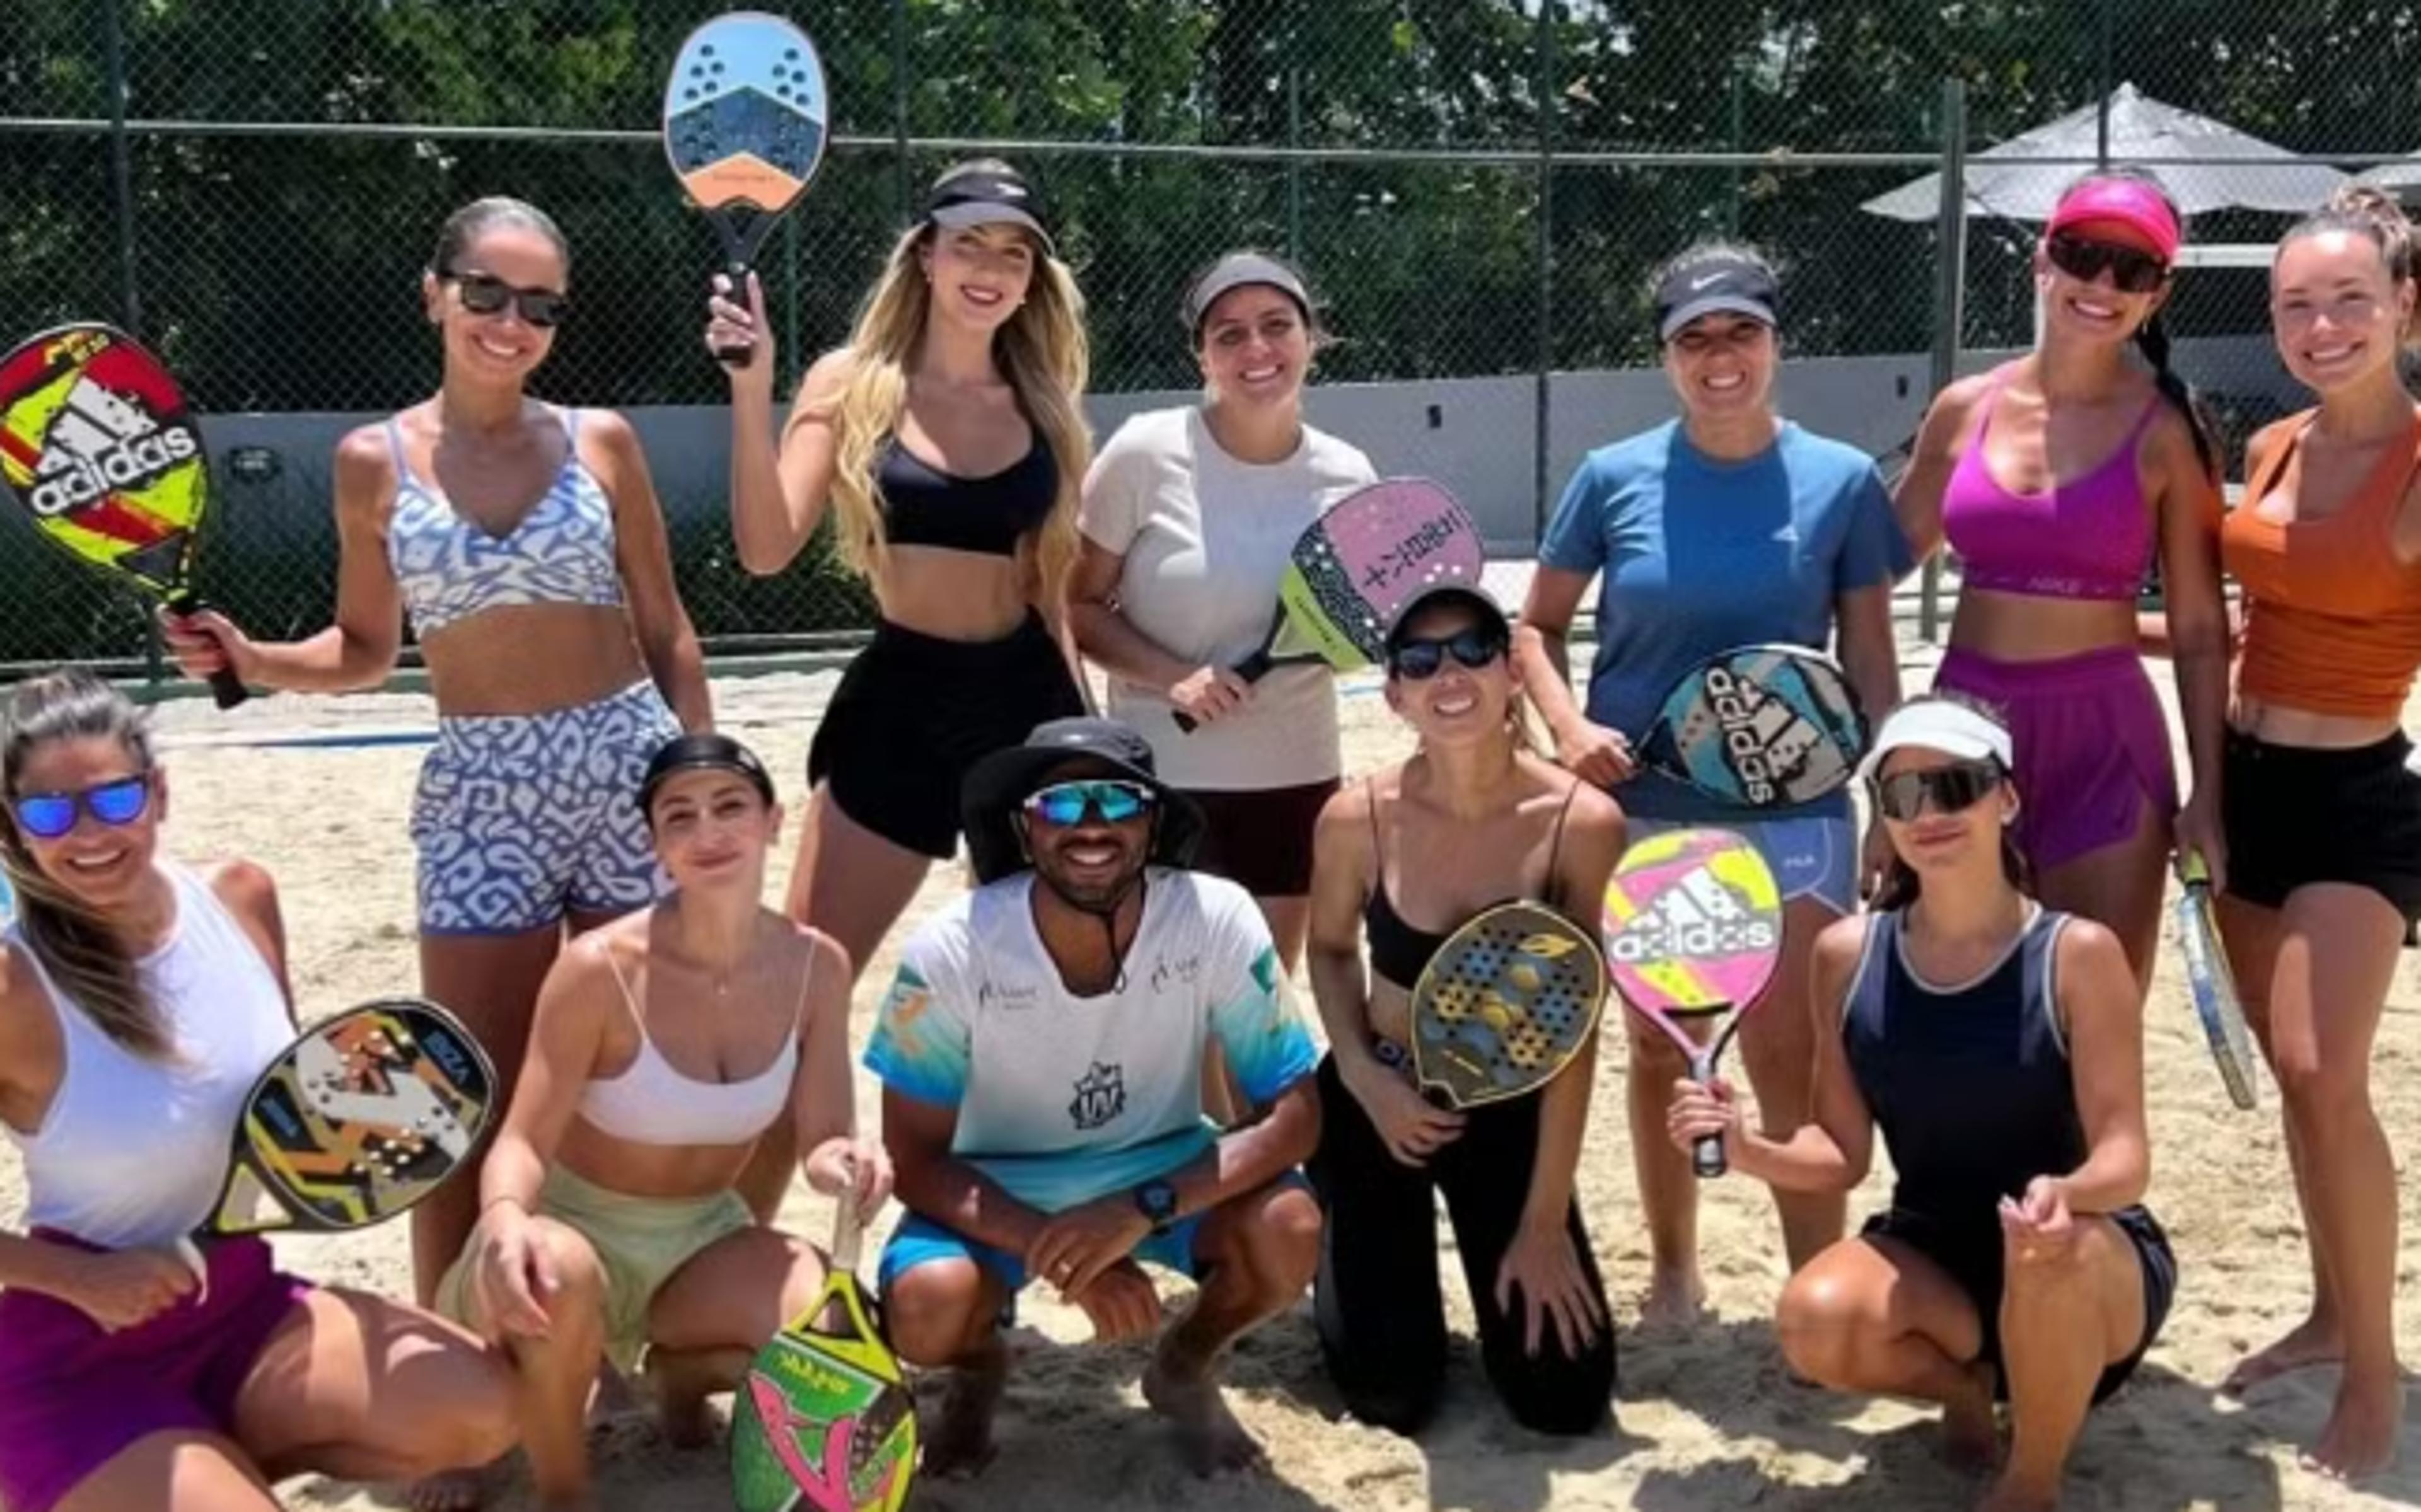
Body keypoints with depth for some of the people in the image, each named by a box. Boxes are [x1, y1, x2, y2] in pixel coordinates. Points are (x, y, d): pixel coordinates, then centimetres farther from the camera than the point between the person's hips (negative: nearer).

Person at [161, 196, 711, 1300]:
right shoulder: (375, 460, 2)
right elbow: (365, 650, 9)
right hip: (482, 791, 0)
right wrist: (252, 662, -9)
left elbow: (666, 631, 7)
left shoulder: (602, 441, 2)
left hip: (631, 765, 1)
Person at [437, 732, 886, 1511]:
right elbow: (523, 1144, -21)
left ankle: (682, 1372, 11)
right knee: (553, 1281, -40)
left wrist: (844, 1163, -35)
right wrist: (505, 1221, -45)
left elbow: (821, 1141, -9)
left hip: (704, 1235, 4)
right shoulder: (600, 967, -22)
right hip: (581, 1226, -3)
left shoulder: (816, 965, -10)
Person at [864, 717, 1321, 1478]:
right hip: (997, 1188, -1)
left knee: (1286, 1233, -28)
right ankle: (980, 1369, 10)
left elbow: (1293, 1111, -20)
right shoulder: (949, 952, -24)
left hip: (1164, 1171, 1)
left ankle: (1184, 1369, 8)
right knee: (925, 1307, -31)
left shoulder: (1219, 921, -23)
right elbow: (915, 1157, -17)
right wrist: (1057, 1252, -31)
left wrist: (1141, 1210, -34)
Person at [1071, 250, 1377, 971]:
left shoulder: (1347, 475, 0)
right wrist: (1172, 676, -20)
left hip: (1296, 781, 4)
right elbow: (1077, 605, -6)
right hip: (1160, 781, -4)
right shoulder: (1147, 453, -11)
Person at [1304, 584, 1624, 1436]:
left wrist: (1545, 1219, -12)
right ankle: (1351, 1248, 35)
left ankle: (1502, 1255, 31)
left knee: (1565, 1398, 0)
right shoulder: (1356, 819, -18)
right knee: (1388, 1397, 3)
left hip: (1512, 1110, 0)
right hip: (1378, 1100, 0)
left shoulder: (1583, 823, -21)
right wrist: (1364, 1076, -12)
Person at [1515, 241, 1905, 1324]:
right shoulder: (1615, 478, -3)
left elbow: (1870, 657, 2)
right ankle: (1672, 1272, 31)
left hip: (1792, 815, -1)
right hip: (1638, 811, 2)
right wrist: (1568, 726, -13)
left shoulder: (1840, 481, -3)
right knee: (1660, 1052, 14)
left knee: (1790, 1063, -3)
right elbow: (1536, 627, 5)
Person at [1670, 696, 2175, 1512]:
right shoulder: (1848, 954, -5)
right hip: (1933, 1259, 3)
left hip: (2095, 1264, -2)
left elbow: (2124, 1153, -18)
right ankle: (1966, 1384, 8)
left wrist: (2066, 1192, -41)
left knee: (2053, 1252, -39)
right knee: (1816, 1321, -29)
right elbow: (1844, 1152, -1)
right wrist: (1750, 1150, -22)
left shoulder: (2078, 954, -15)